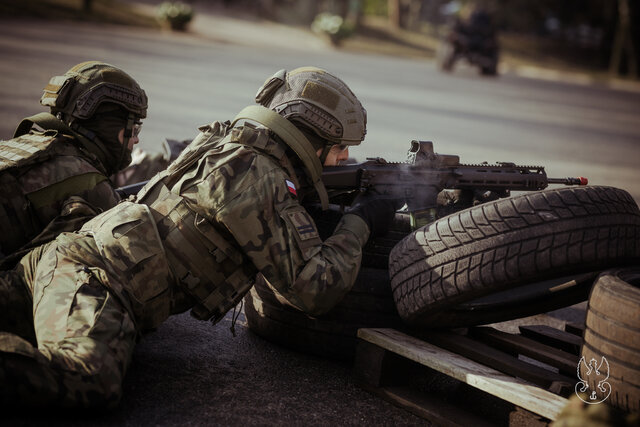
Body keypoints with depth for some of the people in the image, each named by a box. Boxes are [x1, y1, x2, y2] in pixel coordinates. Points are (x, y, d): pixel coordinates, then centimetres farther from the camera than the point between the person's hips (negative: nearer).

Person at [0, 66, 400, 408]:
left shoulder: (225, 143, 17)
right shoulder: (263, 180, -12)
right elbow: (316, 288, -12)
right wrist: (359, 224, 4)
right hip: (90, 274, -10)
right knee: (90, 381, -31)